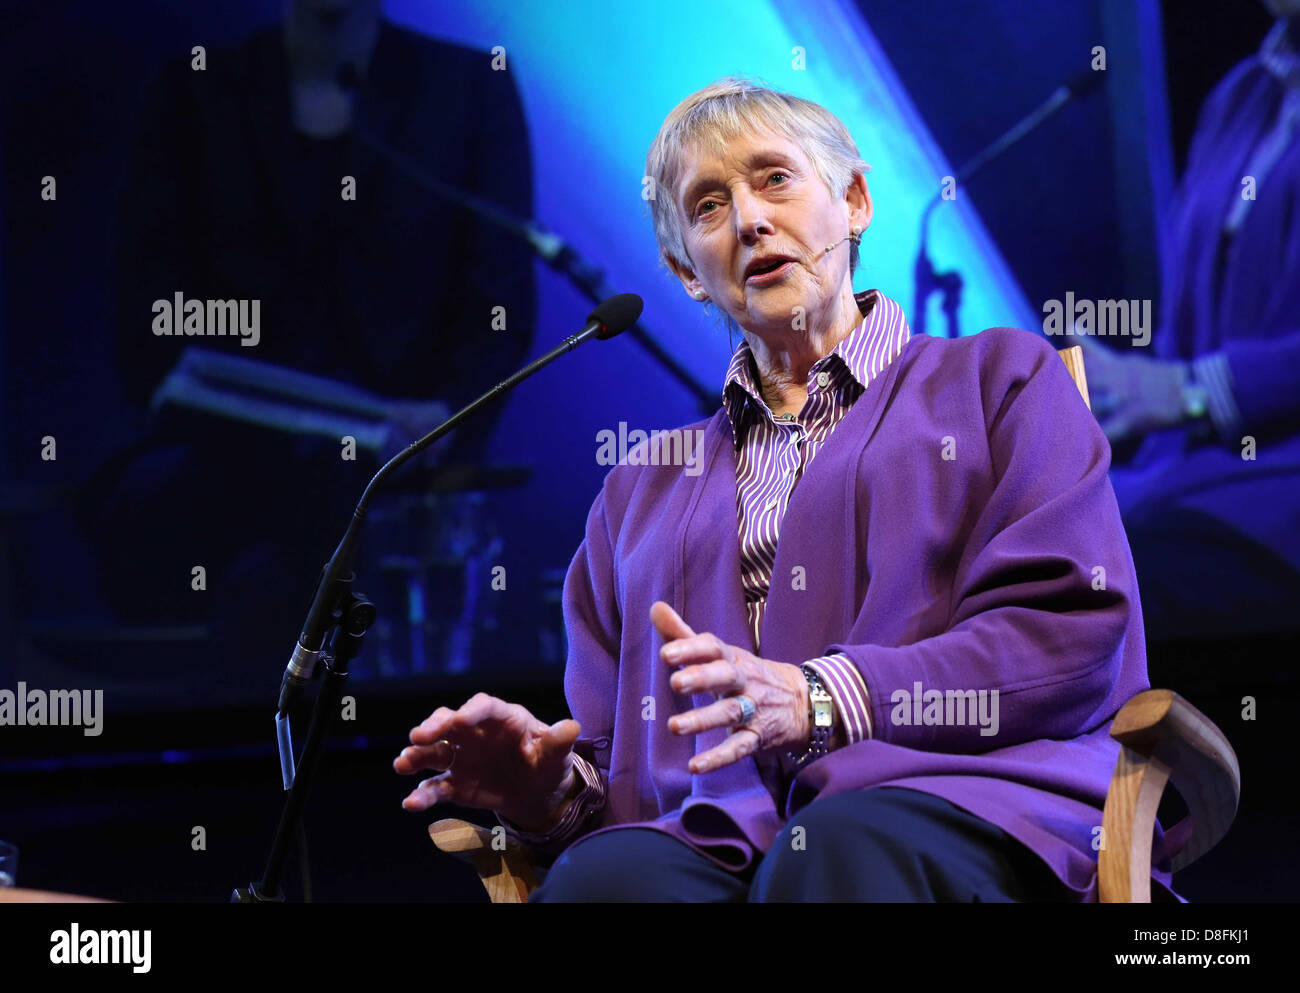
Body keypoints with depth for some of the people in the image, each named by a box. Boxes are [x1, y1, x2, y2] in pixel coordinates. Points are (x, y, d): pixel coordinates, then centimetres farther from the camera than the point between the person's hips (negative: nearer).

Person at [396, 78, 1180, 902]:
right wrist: (550, 791, 0)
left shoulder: (1002, 378, 21)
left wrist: (820, 701, -10)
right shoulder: (646, 486, 33)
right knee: (599, 876, -36)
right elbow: (615, 767, 27)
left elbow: (1074, 628, 3)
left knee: (843, 852, -41)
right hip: (723, 832, 3)